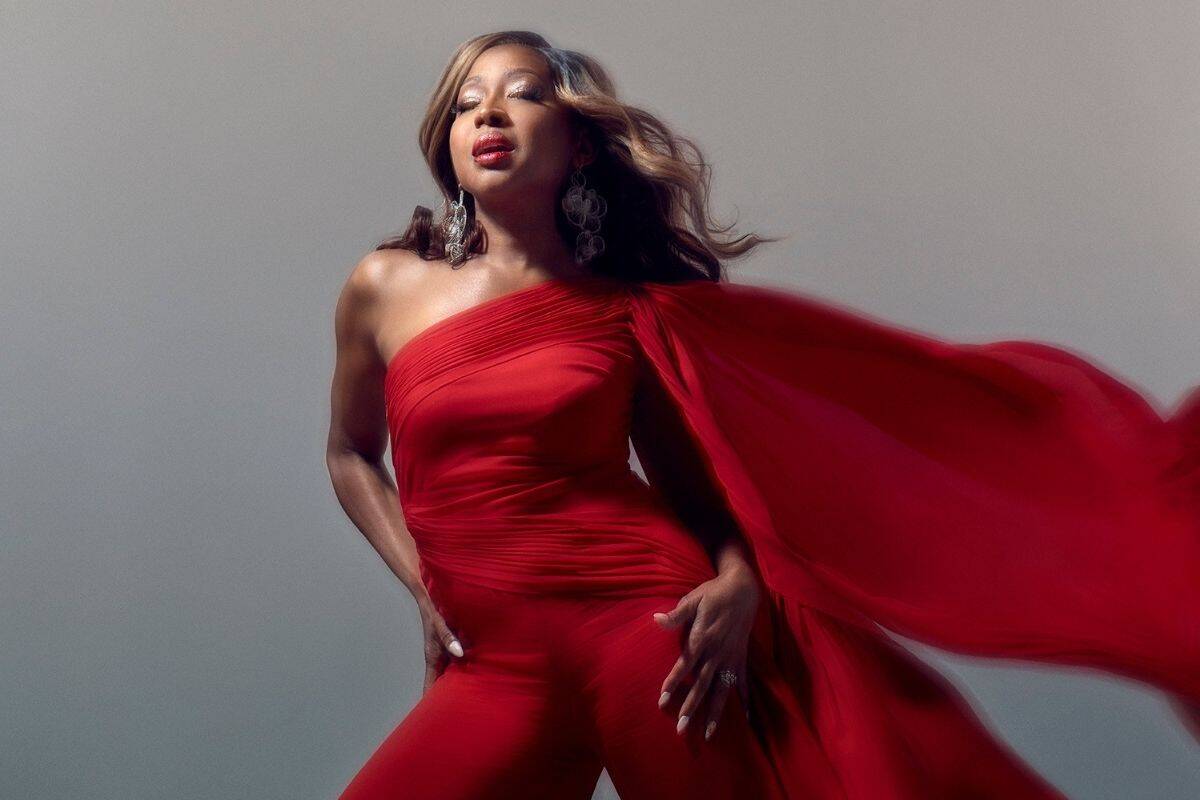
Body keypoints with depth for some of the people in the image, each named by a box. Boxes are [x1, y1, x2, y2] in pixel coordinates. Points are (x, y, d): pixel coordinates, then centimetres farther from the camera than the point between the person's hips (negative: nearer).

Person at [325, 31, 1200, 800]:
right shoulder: (385, 288, 8)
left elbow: (692, 481, 10)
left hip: (647, 625, -2)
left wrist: (738, 582, -10)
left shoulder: (624, 310, 6)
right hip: (501, 670, 2)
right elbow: (352, 456, 22)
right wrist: (425, 585, 9)